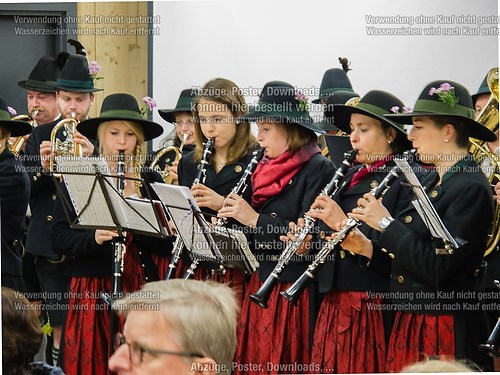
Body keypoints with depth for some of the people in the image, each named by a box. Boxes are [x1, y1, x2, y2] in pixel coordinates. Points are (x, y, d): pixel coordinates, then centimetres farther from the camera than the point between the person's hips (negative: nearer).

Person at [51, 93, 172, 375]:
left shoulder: (151, 182, 6)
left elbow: (166, 246, 2)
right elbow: (60, 240, -2)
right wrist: (93, 238, -20)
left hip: (140, 288, 1)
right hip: (91, 290, -1)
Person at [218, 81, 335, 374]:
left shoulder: (318, 169, -9)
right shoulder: (268, 169, 14)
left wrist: (254, 219, -18)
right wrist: (229, 217, 1)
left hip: (296, 291, -7)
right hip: (260, 285, 7)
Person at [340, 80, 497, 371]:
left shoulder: (471, 188, -16)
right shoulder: (438, 183, 14)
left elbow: (437, 268, -23)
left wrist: (386, 223, -15)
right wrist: (369, 248, 2)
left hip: (443, 335, -9)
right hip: (411, 324, 9)